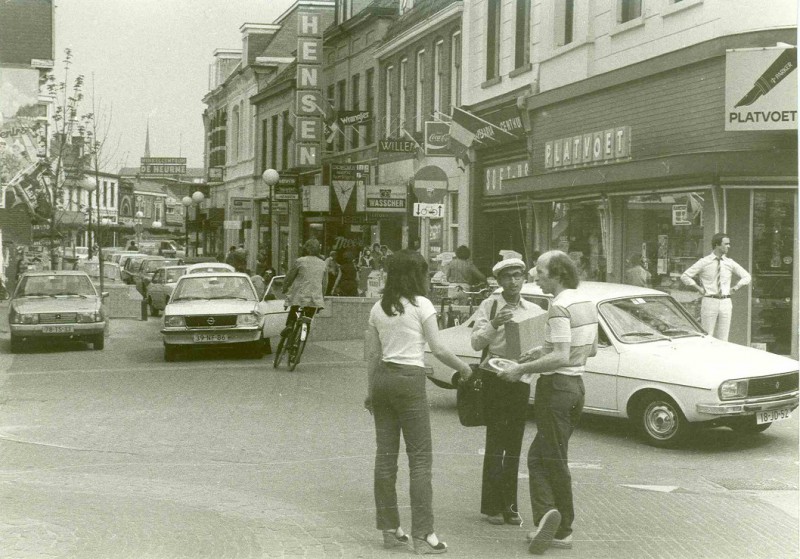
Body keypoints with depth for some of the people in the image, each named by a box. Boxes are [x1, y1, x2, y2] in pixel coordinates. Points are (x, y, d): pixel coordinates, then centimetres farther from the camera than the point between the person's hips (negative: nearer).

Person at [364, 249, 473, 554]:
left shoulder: (378, 308, 10)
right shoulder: (421, 305, -6)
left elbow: (372, 354, 12)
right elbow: (438, 349, -8)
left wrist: (371, 391, 18)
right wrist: (464, 368, 6)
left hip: (382, 379, 6)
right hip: (409, 380, -6)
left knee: (385, 454, 9)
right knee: (420, 458, -2)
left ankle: (390, 529, 16)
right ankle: (423, 535, -4)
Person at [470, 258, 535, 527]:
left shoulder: (532, 310, 11)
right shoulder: (489, 305, -1)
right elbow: (476, 342, -9)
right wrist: (494, 325, -26)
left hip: (521, 378, 4)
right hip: (496, 376, -4)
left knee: (514, 446, 9)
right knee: (495, 444, -4)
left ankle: (510, 506, 17)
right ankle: (492, 507, 4)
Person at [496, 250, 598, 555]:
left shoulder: (559, 307, -19)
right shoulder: (587, 304, 11)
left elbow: (561, 358, -26)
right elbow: (591, 349, 20)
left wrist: (522, 369, -18)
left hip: (556, 387, -9)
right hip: (576, 385, 9)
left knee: (553, 460, 2)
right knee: (539, 456, 12)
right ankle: (551, 521, 6)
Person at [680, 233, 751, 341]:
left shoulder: (729, 263, 8)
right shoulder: (704, 262, -1)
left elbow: (746, 277, 20)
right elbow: (684, 276, 0)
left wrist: (734, 288, 9)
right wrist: (699, 288, -3)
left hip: (725, 303, 3)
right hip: (709, 302, -3)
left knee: (723, 339, 4)